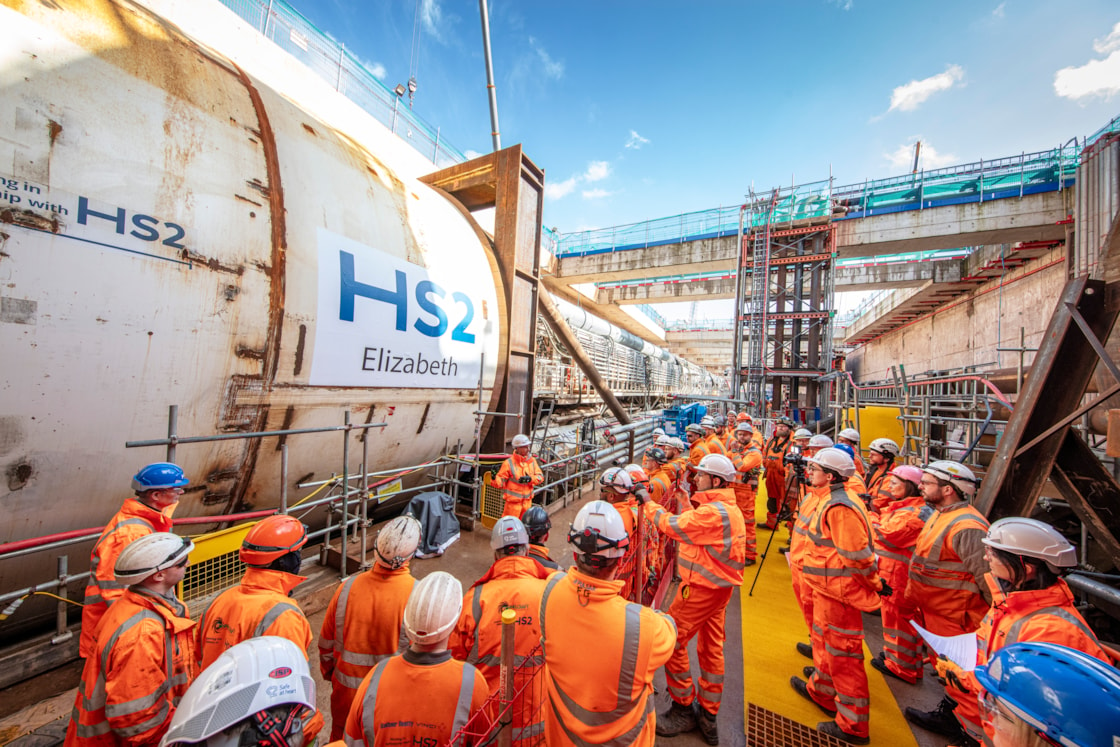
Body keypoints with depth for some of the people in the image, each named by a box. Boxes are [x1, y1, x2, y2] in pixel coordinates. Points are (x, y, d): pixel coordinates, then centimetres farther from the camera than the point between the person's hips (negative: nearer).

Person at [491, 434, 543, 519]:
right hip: (513, 500, -5)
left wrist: (530, 478, -20)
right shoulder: (509, 463, -14)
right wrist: (494, 477, -32)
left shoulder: (532, 460, 0)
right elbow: (500, 483, -11)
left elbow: (540, 477, -2)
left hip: (527, 501, 5)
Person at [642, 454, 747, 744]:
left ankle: (683, 710, 20)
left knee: (671, 641, 4)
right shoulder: (731, 508, 7)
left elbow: (673, 526, -23)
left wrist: (648, 505, -12)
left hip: (701, 588, -10)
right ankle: (707, 716, 32)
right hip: (719, 586, 10)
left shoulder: (713, 512, -26)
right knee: (711, 649, 18)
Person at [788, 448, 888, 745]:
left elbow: (857, 553, -25)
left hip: (839, 589, -10)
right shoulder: (835, 498, 5)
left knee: (842, 653, 5)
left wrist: (875, 583, -11)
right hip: (828, 587, 10)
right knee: (825, 639, 25)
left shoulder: (839, 506, -27)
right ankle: (821, 690, 45)